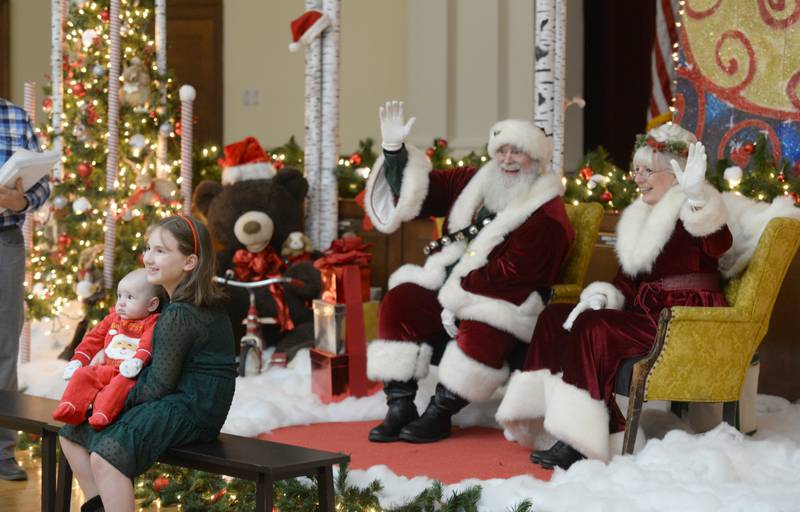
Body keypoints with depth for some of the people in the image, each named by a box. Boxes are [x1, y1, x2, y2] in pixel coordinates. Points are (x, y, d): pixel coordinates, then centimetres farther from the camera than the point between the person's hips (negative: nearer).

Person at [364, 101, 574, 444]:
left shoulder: (546, 213, -10)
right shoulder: (474, 183, 12)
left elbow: (513, 272, -17)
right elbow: (419, 191, 15)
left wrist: (459, 287, -17)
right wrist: (394, 149, 2)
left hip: (503, 302, -6)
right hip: (449, 285, 6)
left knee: (481, 329, -37)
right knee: (397, 302, -16)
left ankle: (439, 414, -20)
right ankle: (400, 408, -15)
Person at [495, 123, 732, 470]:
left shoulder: (695, 210, -6)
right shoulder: (642, 215, 19)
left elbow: (717, 245, -29)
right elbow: (626, 279, 18)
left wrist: (695, 193, -42)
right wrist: (600, 297, -3)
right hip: (645, 311, 9)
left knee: (592, 329, -27)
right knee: (554, 317, -3)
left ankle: (581, 443, -26)